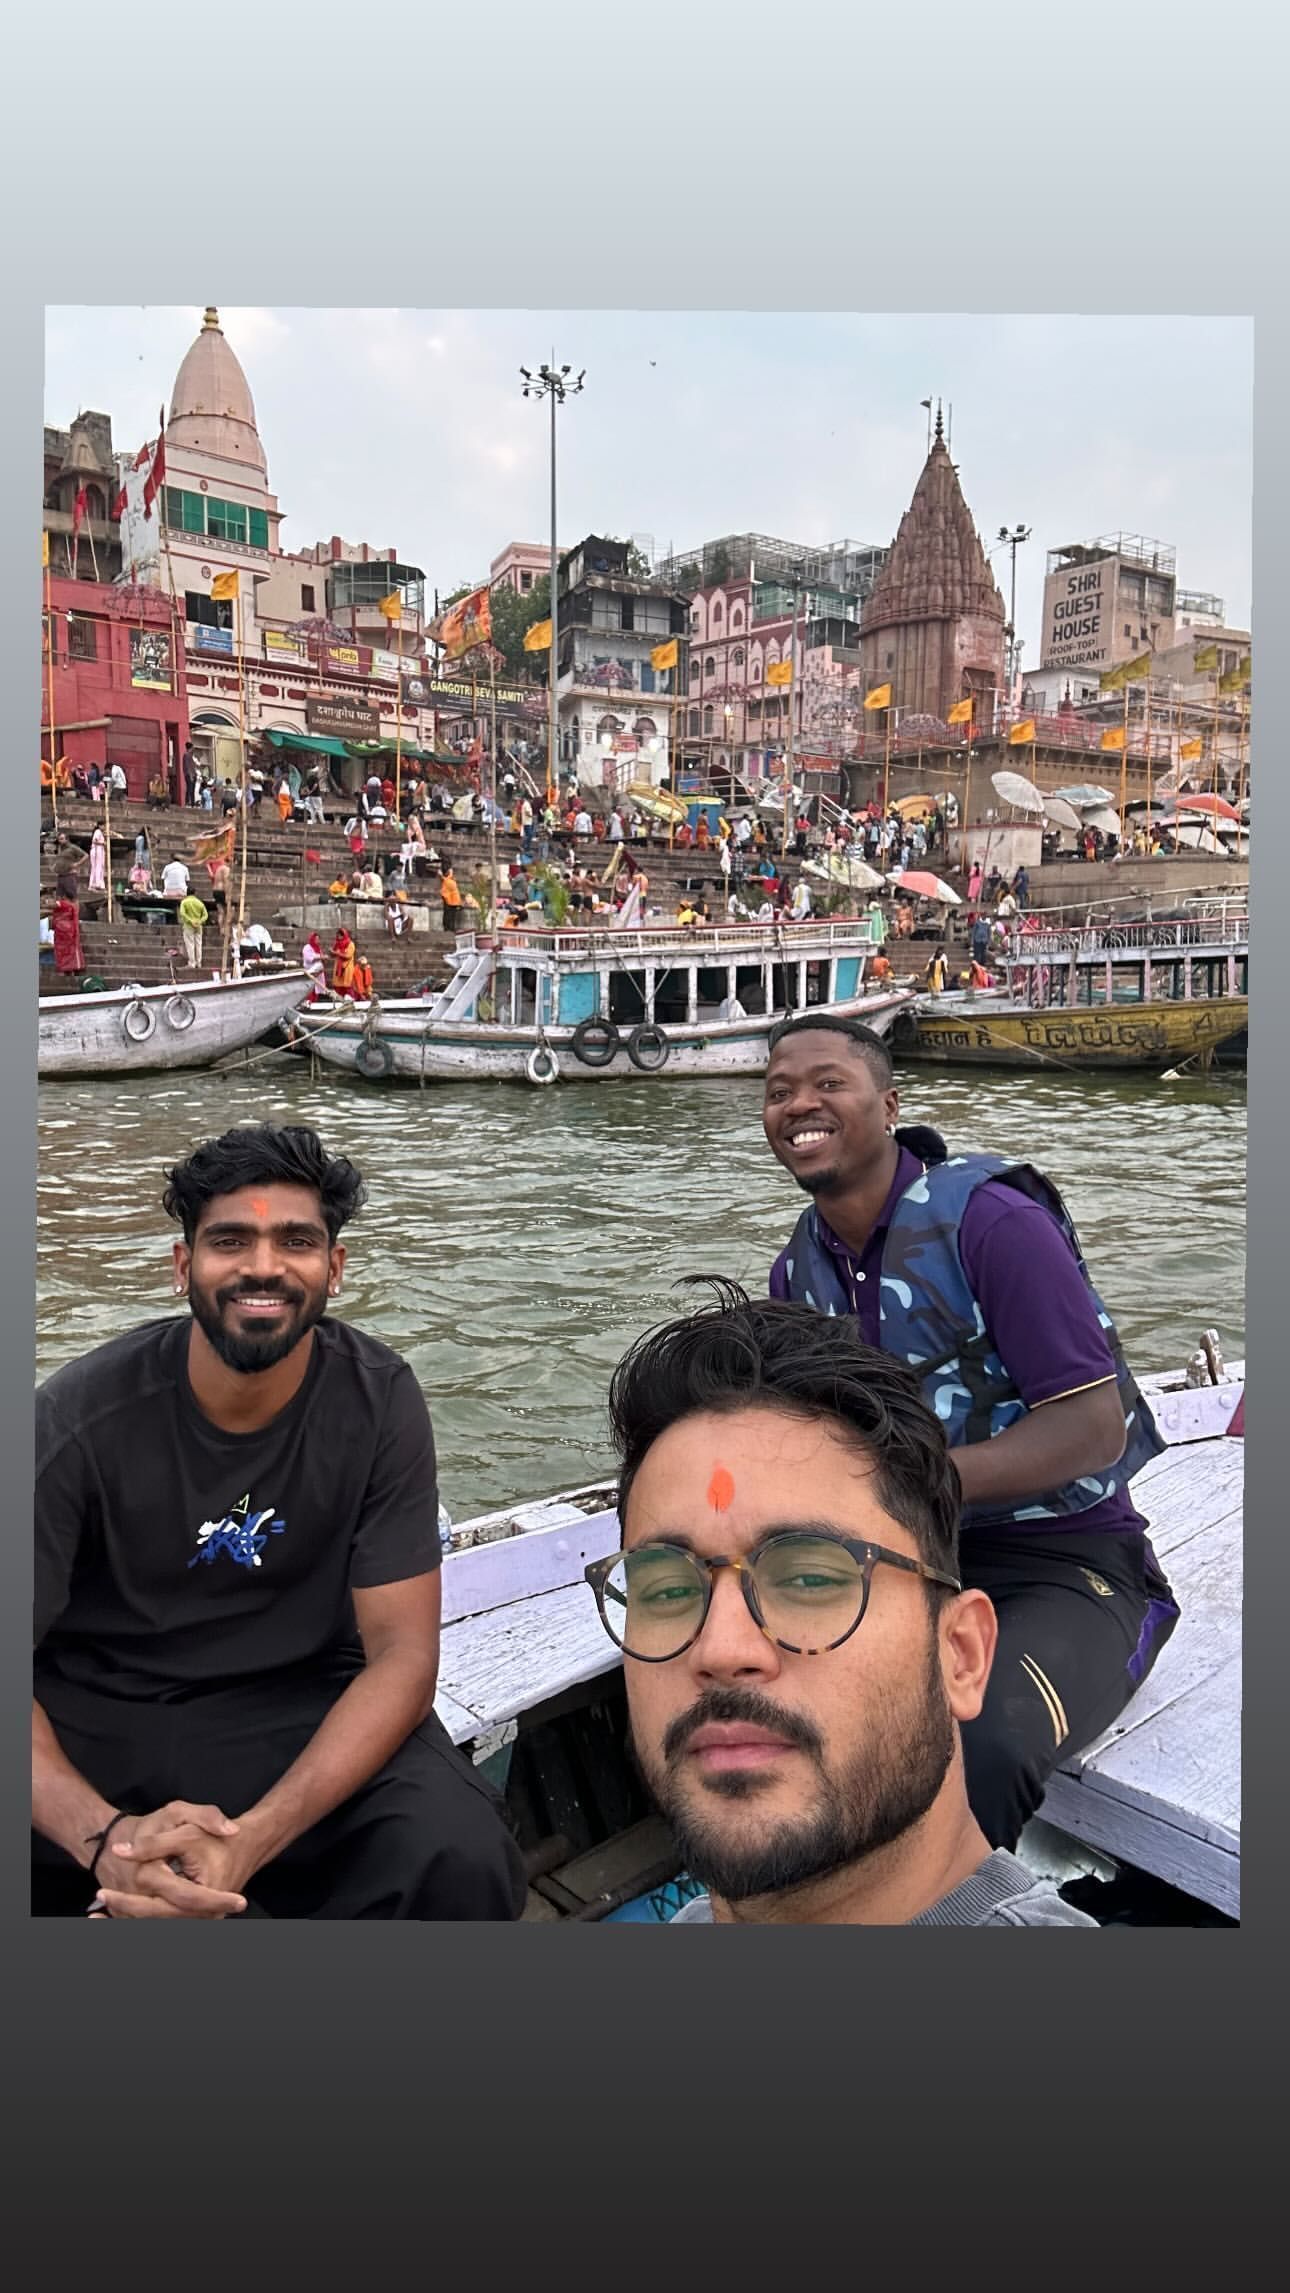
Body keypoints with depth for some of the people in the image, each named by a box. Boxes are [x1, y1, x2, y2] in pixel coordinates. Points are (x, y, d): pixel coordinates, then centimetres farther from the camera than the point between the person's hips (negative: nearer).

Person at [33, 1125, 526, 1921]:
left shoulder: (379, 1401, -13)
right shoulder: (81, 1418, -15)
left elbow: (402, 1653, -13)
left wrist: (253, 1837, -29)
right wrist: (104, 1835, -32)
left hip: (295, 1708, 1)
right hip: (88, 1711, 0)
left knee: (461, 1861, -25)